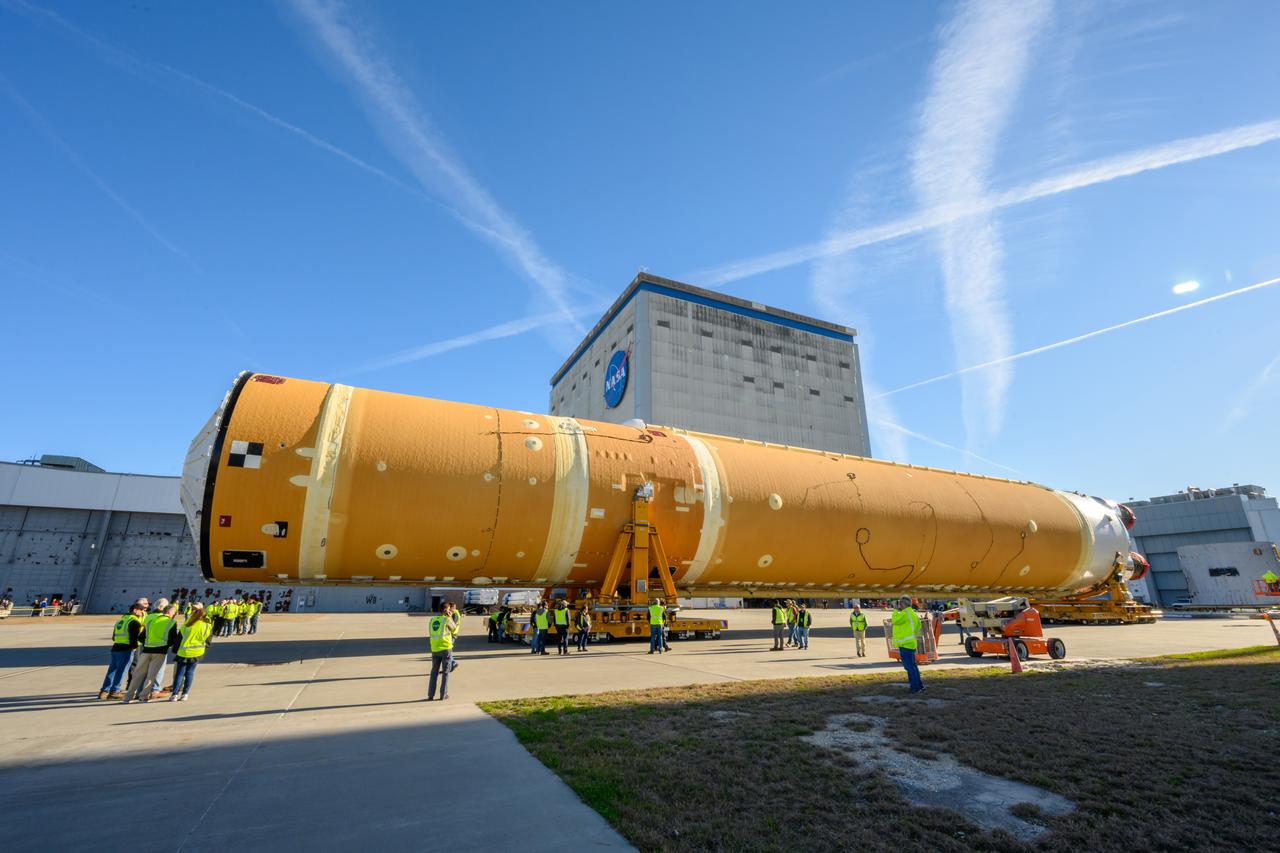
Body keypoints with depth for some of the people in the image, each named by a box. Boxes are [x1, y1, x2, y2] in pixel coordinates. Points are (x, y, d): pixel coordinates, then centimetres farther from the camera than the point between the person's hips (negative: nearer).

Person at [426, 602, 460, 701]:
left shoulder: (432, 619, 5)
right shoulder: (447, 619, -10)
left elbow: (430, 634, 15)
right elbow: (454, 630, 5)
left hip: (434, 649, 4)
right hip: (446, 649, -4)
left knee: (434, 672, 15)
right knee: (445, 672, 8)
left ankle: (430, 695, 14)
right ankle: (443, 694, 12)